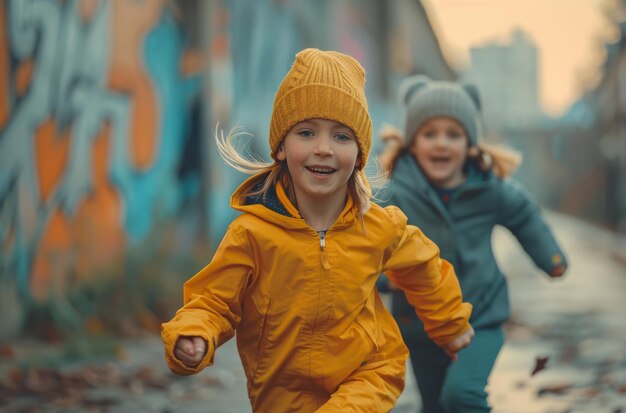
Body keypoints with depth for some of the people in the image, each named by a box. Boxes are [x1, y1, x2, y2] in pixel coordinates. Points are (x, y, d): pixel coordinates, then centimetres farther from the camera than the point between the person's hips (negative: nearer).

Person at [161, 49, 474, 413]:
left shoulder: (381, 227, -8)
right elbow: (214, 302, -12)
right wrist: (193, 336, -33)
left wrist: (451, 325, 26)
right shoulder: (252, 233, -18)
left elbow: (424, 272, 12)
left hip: (370, 377, 0)